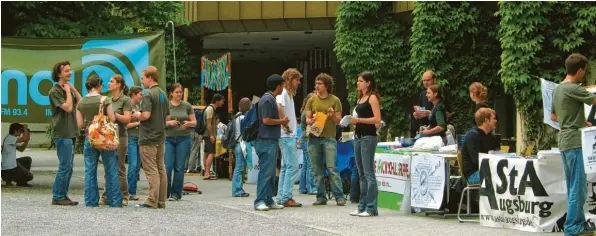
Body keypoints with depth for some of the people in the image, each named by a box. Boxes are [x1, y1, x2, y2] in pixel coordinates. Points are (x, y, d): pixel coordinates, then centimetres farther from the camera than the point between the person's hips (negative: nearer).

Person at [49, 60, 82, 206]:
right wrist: (68, 91, -9)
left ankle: (63, 195, 15)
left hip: (71, 133, 9)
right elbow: (68, 107, -20)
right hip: (62, 134, -9)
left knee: (68, 167, 10)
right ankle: (58, 197, -5)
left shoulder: (68, 88, 15)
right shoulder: (55, 91, -10)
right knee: (65, 166, -9)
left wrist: (73, 89, 4)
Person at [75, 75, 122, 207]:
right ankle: (114, 201, 4)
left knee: (90, 170, 8)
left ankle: (91, 201, 7)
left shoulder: (81, 103, 3)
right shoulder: (105, 100, -8)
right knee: (111, 170, 3)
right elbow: (112, 119, -8)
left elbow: (80, 124, 4)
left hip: (89, 138, 3)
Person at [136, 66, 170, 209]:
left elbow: (146, 115, -23)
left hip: (148, 138, -8)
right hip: (160, 137, 8)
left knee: (151, 170, -7)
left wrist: (136, 116, -5)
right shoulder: (163, 95, 13)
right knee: (160, 169, 9)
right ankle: (161, 201, 12)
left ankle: (152, 201, -8)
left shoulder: (148, 95, -13)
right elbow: (167, 117, 17)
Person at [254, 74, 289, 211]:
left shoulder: (271, 99, 18)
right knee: (265, 172, -10)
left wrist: (281, 123, 13)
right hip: (267, 141, -10)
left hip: (271, 141, 10)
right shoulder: (267, 99, -14)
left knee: (271, 173, 11)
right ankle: (260, 201, -10)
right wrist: (282, 121, -8)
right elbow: (266, 120, -19)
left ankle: (268, 200, 15)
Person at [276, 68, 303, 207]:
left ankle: (281, 198, 13)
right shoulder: (283, 93, -10)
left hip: (290, 135, 10)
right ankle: (286, 197, -12)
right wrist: (285, 125, -22)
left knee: (286, 166, 11)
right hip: (286, 135, -10)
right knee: (293, 166, -11)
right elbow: (279, 107, -28)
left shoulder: (289, 94, 20)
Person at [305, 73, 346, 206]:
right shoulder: (312, 101, 12)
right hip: (314, 138, 3)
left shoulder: (335, 100, 5)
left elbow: (339, 121, 6)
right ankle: (321, 197, 9)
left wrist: (333, 116, -15)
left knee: (332, 168, -9)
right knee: (317, 170, 4)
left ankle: (339, 196, -7)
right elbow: (307, 119, 10)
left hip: (329, 138, -3)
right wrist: (311, 121, -12)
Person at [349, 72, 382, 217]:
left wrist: (358, 119, -18)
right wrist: (353, 122, 5)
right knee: (362, 174, 10)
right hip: (358, 137, 9)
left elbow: (377, 119, -15)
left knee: (368, 173, -10)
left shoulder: (372, 98, -7)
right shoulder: (360, 98, 18)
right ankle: (362, 206, 14)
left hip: (368, 137, -9)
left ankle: (371, 208, -9)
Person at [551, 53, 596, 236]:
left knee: (573, 188, 13)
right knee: (578, 188, -6)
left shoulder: (557, 89, 15)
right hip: (574, 142, -9)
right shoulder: (573, 89, -13)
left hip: (564, 143, 9)